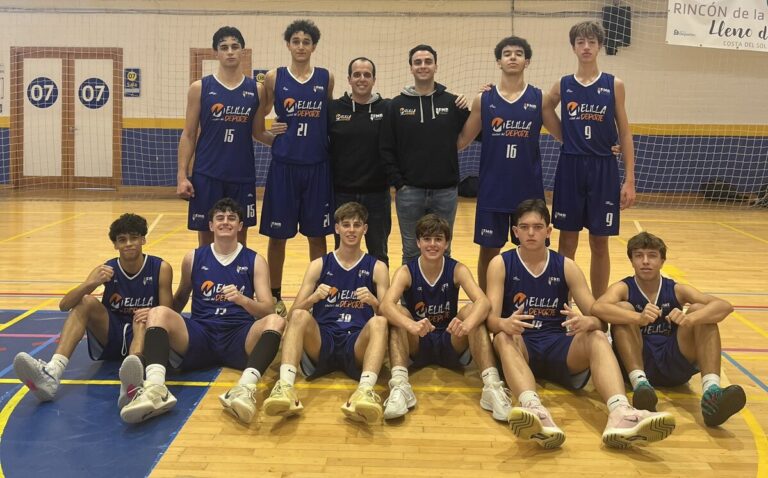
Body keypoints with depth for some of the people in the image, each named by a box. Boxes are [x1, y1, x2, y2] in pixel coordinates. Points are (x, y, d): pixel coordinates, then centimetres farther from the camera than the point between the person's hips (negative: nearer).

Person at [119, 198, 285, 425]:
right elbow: (180, 298, 25)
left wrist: (242, 299, -18)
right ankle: (156, 389, -47)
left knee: (276, 321, -30)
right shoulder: (194, 258, 15)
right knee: (158, 313, -25)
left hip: (239, 338, -1)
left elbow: (267, 310, 1)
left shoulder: (255, 261, 10)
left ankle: (245, 388, -54)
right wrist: (168, 322, 7)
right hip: (199, 336, 1)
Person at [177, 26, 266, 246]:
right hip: (206, 176, -2)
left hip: (243, 176, 2)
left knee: (239, 238, 9)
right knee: (206, 237, 5)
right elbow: (188, 135, 2)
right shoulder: (200, 88, 0)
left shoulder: (256, 89, 5)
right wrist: (182, 175, -6)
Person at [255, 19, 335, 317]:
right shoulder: (274, 78, 2)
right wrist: (271, 137, -4)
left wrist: (330, 150, 3)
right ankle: (275, 296, 20)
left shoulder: (326, 79, 5)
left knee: (317, 234, 7)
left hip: (317, 168, 1)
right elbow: (257, 122, 11)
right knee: (278, 235, 6)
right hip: (283, 167, -1)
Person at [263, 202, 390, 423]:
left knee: (379, 322, -31)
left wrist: (373, 302, -17)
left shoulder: (377, 268, 12)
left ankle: (365, 391, -53)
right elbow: (293, 313, 6)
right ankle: (285, 387, -46)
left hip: (357, 344, -1)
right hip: (321, 341, 1)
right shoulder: (319, 265, 13)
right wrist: (313, 298, -15)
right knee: (300, 316, -28)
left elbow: (387, 315, 4)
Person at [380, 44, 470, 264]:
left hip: (446, 191, 0)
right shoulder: (397, 105, 2)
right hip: (409, 192, 0)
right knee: (411, 253, 9)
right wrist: (397, 182, -5)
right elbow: (386, 148, 2)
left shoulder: (452, 102, 3)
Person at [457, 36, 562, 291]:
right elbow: (461, 140, 6)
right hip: (492, 189, 0)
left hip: (529, 189, 0)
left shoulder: (540, 99, 2)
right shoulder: (483, 100, 2)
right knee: (488, 250, 7)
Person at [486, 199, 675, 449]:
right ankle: (535, 410, -62)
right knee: (503, 338, -34)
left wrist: (587, 322, -27)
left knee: (597, 337, -27)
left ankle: (620, 415, -53)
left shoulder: (566, 266, 7)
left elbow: (598, 317, -1)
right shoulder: (500, 264, 2)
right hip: (521, 345, -1)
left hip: (559, 346, 2)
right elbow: (491, 318, -10)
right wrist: (505, 324, -35)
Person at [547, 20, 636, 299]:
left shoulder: (614, 85, 3)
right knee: (567, 242, 5)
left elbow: (624, 134, 3)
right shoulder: (562, 86, 5)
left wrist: (630, 180, -3)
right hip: (570, 168, 1)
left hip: (603, 169, 0)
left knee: (600, 244, 6)